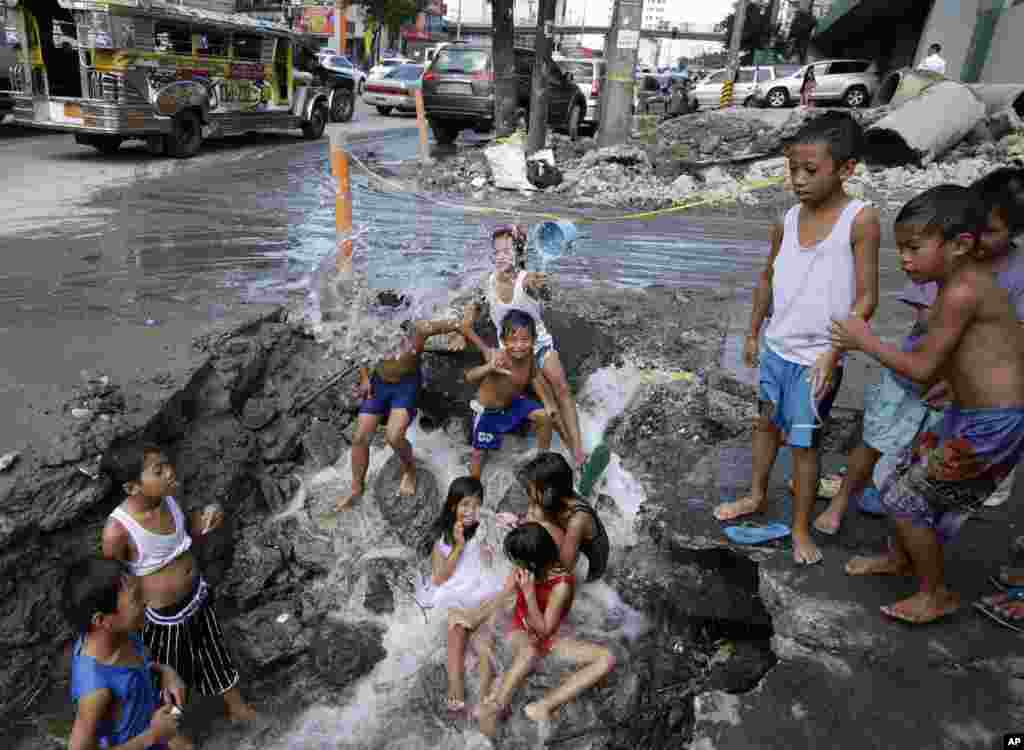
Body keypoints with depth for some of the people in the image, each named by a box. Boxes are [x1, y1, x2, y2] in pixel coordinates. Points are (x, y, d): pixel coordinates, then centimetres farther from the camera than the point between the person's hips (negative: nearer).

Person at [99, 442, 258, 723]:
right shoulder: (118, 530, -32)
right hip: (163, 615, -5)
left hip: (197, 595, 5)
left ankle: (237, 708, 50)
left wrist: (204, 522, -16)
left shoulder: (167, 498, -16)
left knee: (216, 656, 26)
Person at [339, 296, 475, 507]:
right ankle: (357, 487, 23)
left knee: (394, 437, -21)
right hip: (378, 383, 4)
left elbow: (457, 324, -17)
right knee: (360, 438, 3)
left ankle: (410, 471, 12)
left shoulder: (418, 329, -27)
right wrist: (364, 378, 0)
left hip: (407, 386, -4)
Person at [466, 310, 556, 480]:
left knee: (544, 417, -1)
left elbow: (534, 377, 4)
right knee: (479, 453, 2)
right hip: (488, 412, -5)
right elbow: (469, 378, -51)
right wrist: (489, 368, -70)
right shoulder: (500, 359, -37)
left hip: (514, 402, 5)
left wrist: (546, 402, 1)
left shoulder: (528, 355, -19)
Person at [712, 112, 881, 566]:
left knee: (804, 442, 5)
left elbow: (866, 297, -15)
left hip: (817, 358, -5)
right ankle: (756, 496, 41)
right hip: (777, 348, 5)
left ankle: (801, 526, 25)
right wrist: (753, 333, 14)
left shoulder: (860, 219, -16)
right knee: (766, 423, 20)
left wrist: (833, 352, -21)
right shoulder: (789, 219, -1)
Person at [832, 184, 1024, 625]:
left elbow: (922, 369, -20)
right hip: (973, 413, 9)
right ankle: (900, 558, 44)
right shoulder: (967, 282, 5)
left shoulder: (961, 292, -23)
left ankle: (937, 595, 20)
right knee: (906, 474, 21)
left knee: (903, 497, 1)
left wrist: (866, 342, -10)